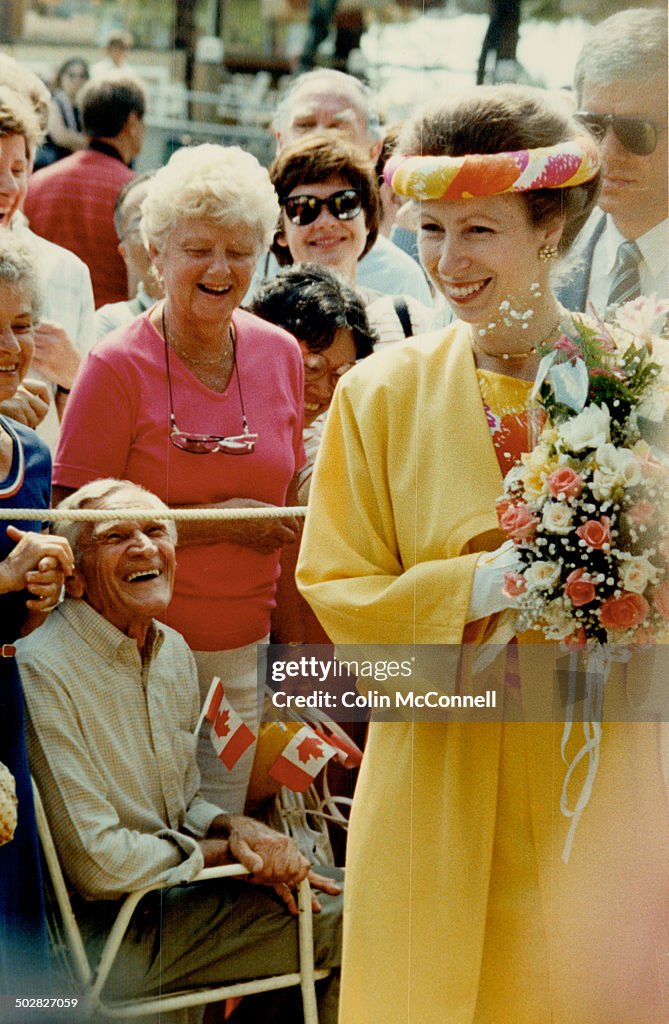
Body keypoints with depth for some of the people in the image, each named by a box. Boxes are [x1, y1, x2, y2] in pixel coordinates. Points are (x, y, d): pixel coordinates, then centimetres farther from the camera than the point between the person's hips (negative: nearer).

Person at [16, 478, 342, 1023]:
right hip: (108, 933, -9)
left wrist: (237, 827, -6)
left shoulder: (174, 650, 9)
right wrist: (227, 850, -11)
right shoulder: (42, 672, -22)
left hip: (172, 893, 9)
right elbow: (99, 865, -22)